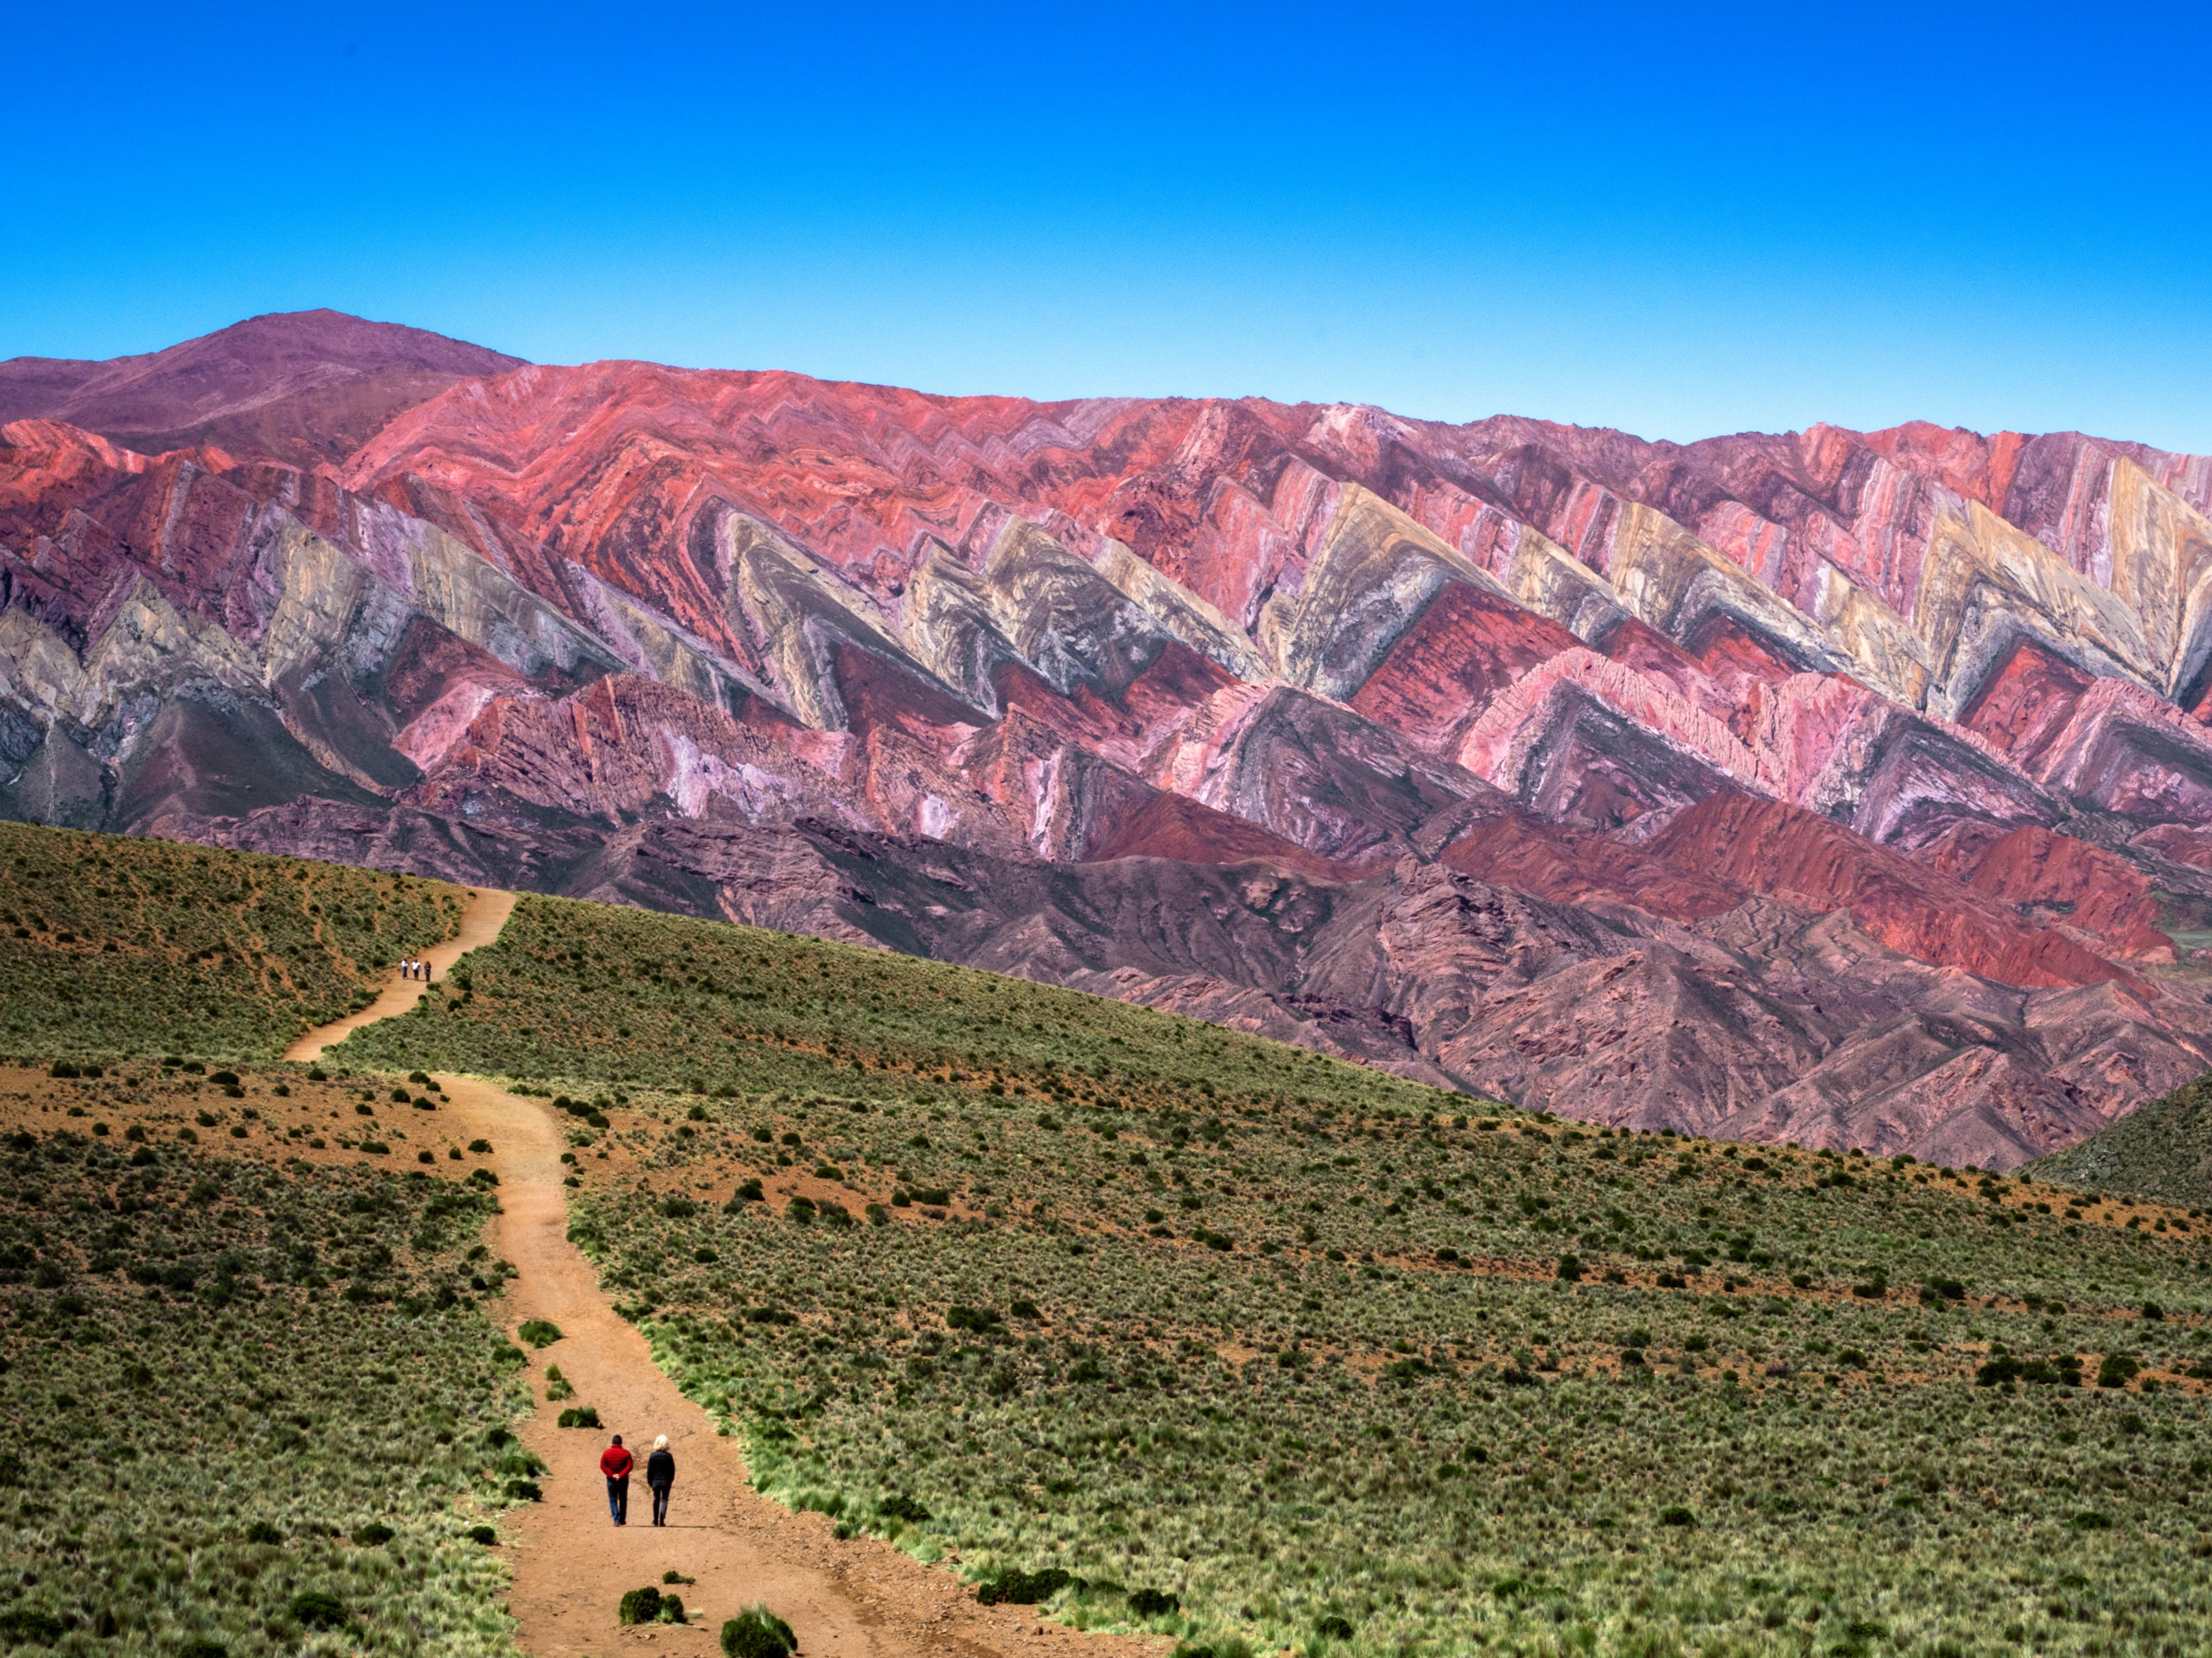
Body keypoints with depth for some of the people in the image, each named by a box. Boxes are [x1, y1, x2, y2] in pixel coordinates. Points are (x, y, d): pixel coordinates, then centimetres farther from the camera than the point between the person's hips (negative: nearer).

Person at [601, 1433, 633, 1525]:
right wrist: (621, 1475, -16)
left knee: (613, 1500, 5)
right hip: (623, 1480, 0)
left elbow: (603, 1466, -8)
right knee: (623, 1500, 13)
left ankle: (616, 1520, -7)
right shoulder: (626, 1454, -4)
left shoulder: (606, 1453, -1)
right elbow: (629, 1467, -13)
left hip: (611, 1480, 0)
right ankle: (622, 1520, 16)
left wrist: (612, 1475, -13)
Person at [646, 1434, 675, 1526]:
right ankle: (662, 1520, -10)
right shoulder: (669, 1456, -6)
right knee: (664, 1500, 3)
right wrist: (671, 1480, 11)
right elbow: (672, 1470, -1)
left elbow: (649, 1470, -3)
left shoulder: (653, 1456, -5)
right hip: (666, 1481, -1)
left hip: (655, 1481, 1)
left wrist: (649, 1482, 6)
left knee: (656, 1500, 15)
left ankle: (656, 1520, 22)